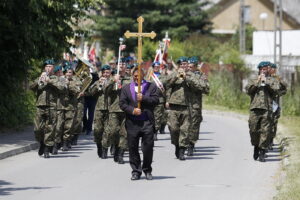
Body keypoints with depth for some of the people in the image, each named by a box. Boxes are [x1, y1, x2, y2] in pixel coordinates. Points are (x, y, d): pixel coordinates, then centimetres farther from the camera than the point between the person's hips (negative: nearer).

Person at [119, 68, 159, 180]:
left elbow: (156, 100, 0)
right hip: (132, 123, 1)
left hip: (147, 122, -1)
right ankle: (136, 171, 10)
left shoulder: (151, 86, 11)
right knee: (133, 148, 1)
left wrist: (143, 98, -12)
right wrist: (132, 110, -10)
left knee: (148, 147, -3)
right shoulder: (126, 88, 14)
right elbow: (122, 103, 5)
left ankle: (147, 170, 11)